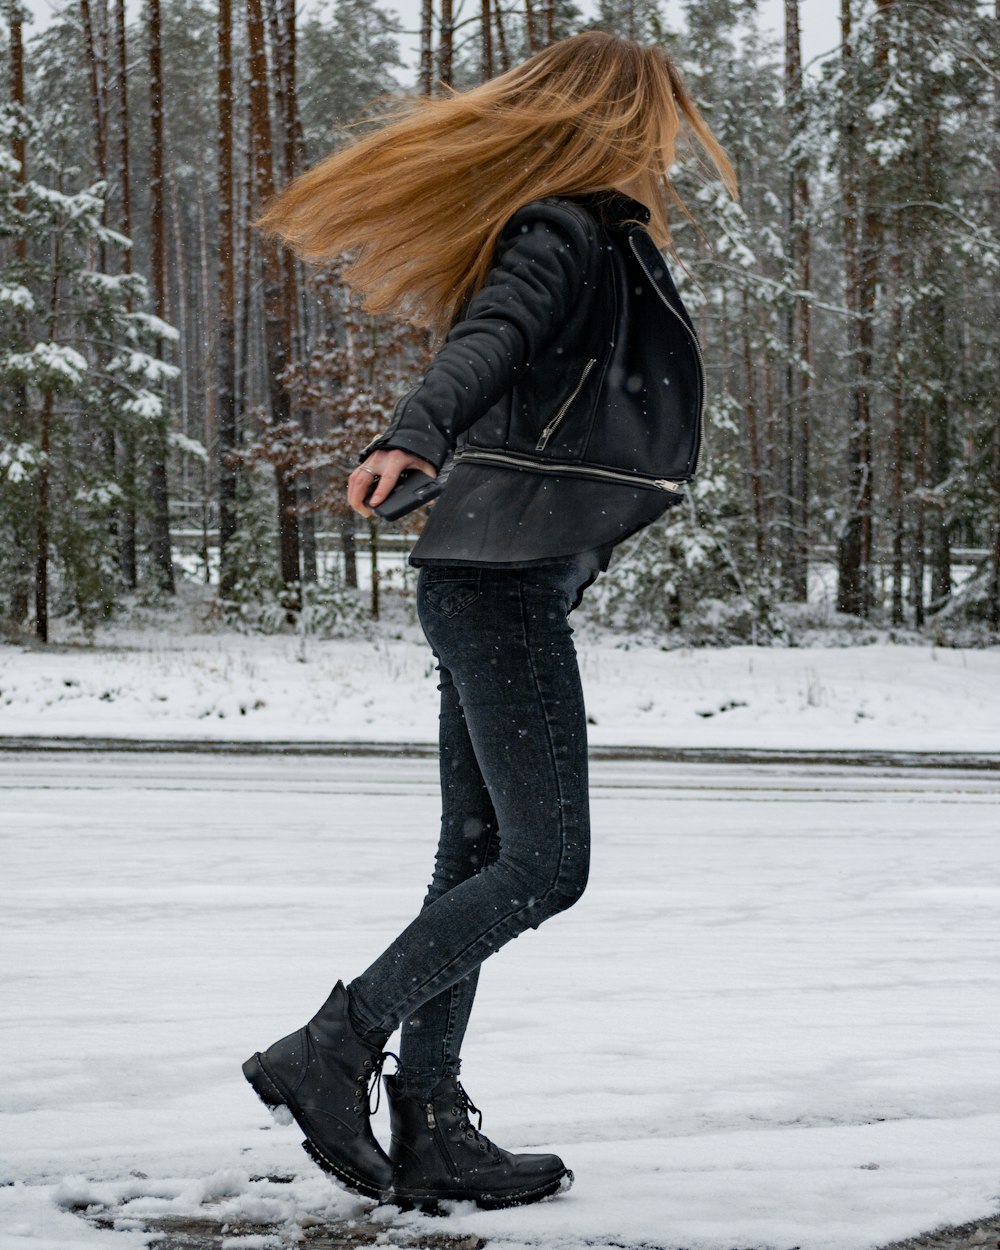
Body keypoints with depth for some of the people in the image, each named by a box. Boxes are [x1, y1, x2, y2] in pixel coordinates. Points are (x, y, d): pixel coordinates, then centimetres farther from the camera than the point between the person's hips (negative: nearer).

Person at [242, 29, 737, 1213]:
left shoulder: (584, 237, 19)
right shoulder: (564, 236, -10)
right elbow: (481, 344, -29)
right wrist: (410, 439, -47)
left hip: (502, 587, 10)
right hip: (503, 585, -10)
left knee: (481, 859, 9)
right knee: (545, 863, -8)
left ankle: (429, 1129, 12)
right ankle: (330, 1050, -6)